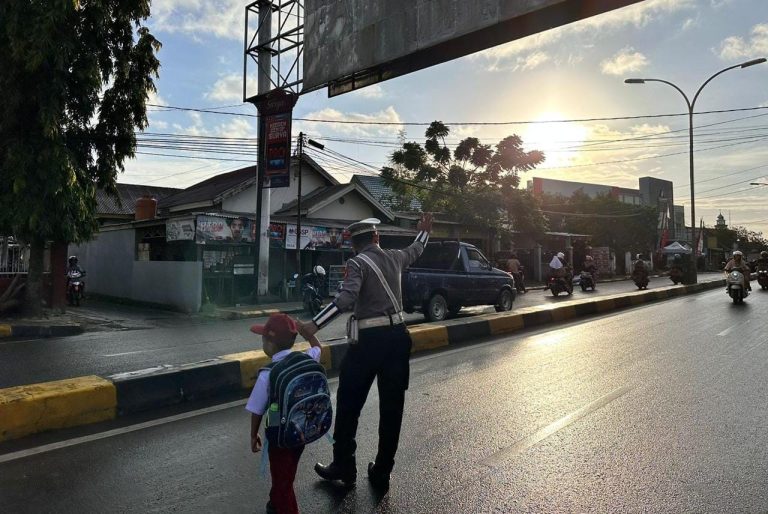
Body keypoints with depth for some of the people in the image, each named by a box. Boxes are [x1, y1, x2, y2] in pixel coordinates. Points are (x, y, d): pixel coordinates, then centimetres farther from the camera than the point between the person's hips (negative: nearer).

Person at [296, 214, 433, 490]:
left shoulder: (357, 263, -6)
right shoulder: (394, 257, 11)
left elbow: (346, 298, -23)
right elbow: (415, 251, 35)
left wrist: (314, 324, -27)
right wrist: (424, 231, 54)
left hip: (369, 339, -5)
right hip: (397, 335, 6)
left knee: (349, 404, 10)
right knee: (392, 406, 10)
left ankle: (344, 466, 20)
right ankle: (381, 473, 20)